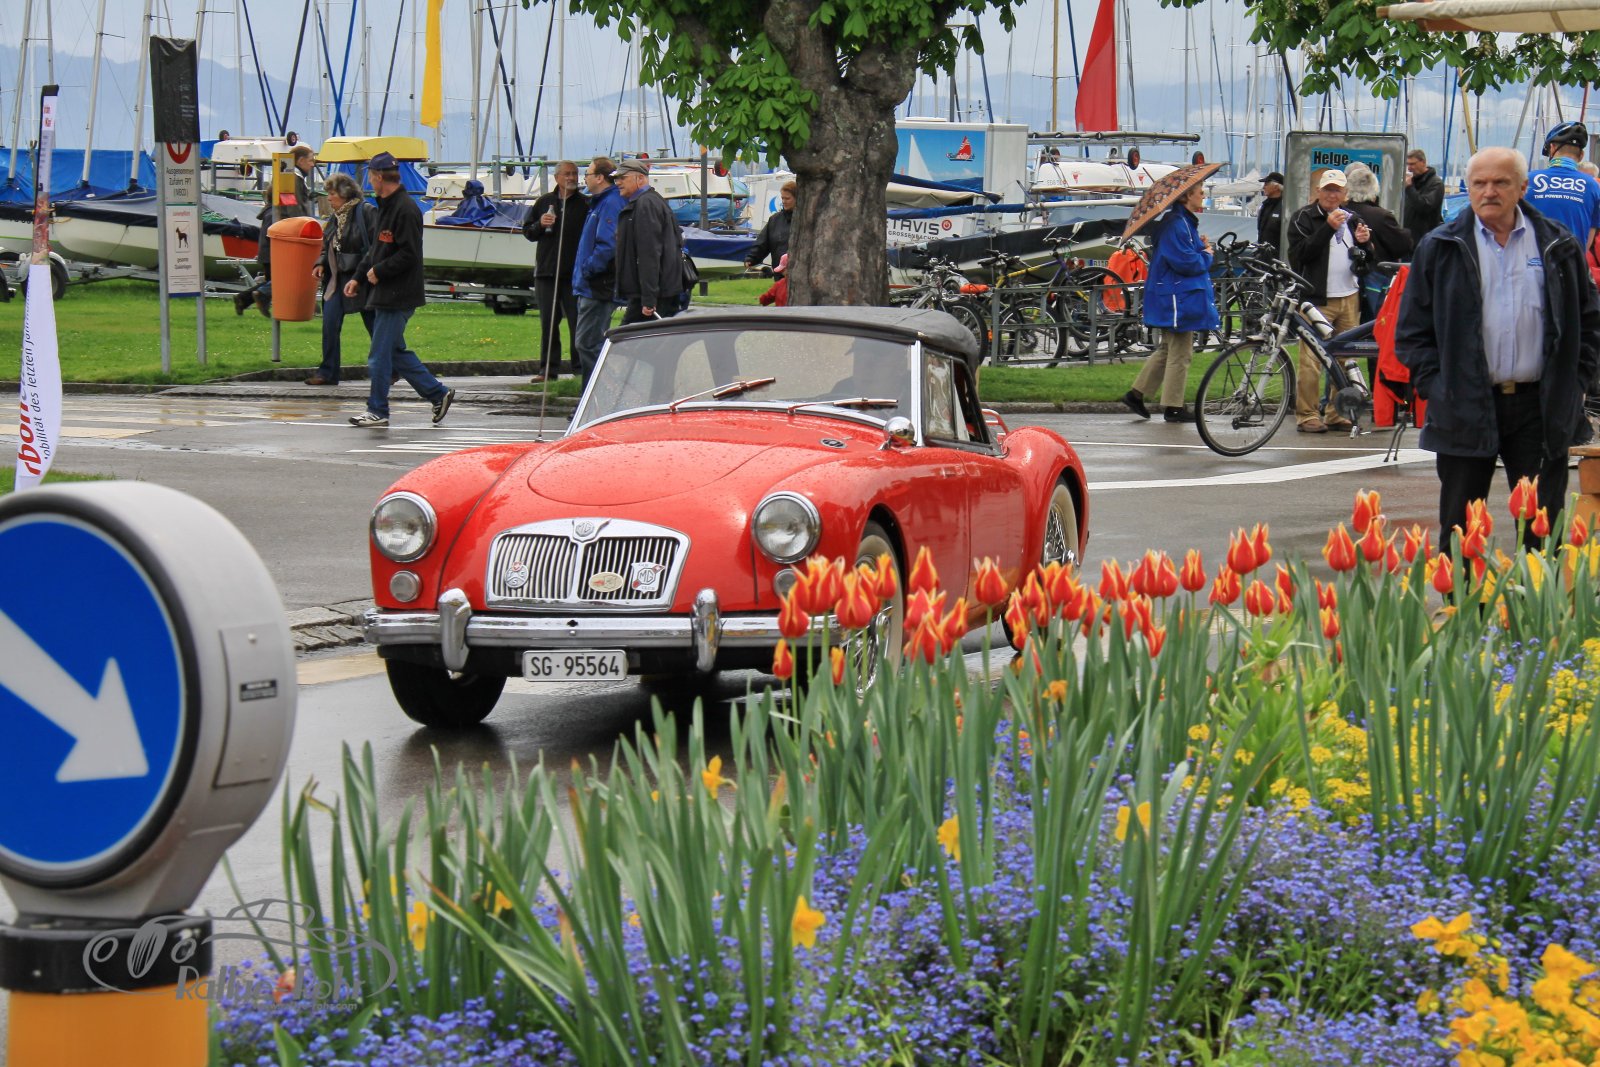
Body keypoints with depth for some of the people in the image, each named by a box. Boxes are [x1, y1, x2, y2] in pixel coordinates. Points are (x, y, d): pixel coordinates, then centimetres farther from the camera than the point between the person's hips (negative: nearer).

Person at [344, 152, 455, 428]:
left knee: (380, 355, -4)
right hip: (386, 295, 10)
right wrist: (358, 276, 16)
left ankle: (377, 410, 4)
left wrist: (378, 271, -14)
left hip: (398, 297, -10)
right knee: (396, 352, 15)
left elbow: (409, 254, -22)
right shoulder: (386, 206, 16)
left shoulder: (406, 209, -17)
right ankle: (438, 394, 20)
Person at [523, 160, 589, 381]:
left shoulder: (585, 205, 2)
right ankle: (547, 368, 10)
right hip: (546, 271, 3)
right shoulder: (544, 203, 12)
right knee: (548, 322, 6)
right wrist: (540, 225, -5)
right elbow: (527, 232, 17)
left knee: (577, 321, -2)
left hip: (575, 273, -3)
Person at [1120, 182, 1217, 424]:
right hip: (1178, 297, -11)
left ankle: (1136, 393, 20)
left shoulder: (1186, 222, 15)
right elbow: (1185, 262, -25)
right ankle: (1173, 407, 4)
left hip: (1177, 297, 11)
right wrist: (1206, 255, -9)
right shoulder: (1177, 224, -19)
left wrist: (1201, 247, 3)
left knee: (1168, 349, 18)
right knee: (1180, 353, -3)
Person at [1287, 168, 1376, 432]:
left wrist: (1364, 243, -2)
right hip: (1317, 299, -5)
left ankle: (1337, 413, 13)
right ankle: (1306, 415, -6)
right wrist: (1328, 228, -21)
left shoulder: (1351, 218, 16)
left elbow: (1366, 261, 21)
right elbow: (1301, 253, -14)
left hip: (1349, 299, 5)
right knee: (1312, 359, -10)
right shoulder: (1303, 218, 1)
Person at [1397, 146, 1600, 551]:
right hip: (1466, 408, 0)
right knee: (1459, 531, 5)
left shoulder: (1558, 246, 6)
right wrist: (1436, 386, -6)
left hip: (1540, 408, 1)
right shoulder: (1440, 249, 4)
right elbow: (1413, 330, 5)